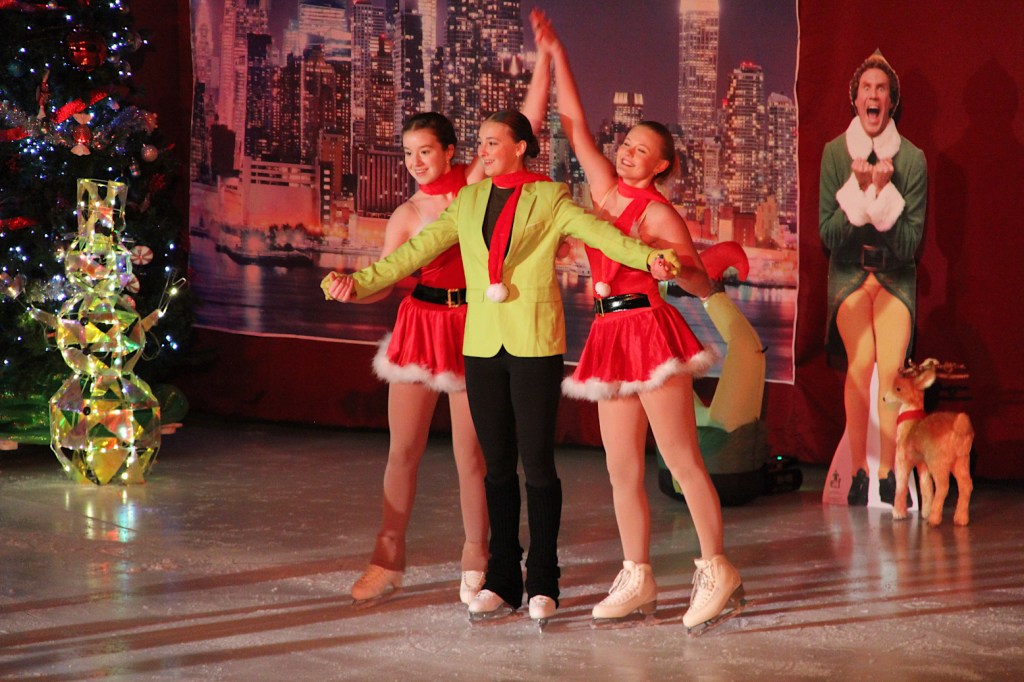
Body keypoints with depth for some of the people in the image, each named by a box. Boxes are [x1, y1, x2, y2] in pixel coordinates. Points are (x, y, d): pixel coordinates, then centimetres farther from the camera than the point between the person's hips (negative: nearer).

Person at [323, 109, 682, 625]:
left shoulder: (548, 198, 1)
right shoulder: (469, 200, 12)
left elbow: (597, 231, -13)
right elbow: (418, 249, 11)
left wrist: (648, 256, -31)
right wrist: (359, 283, 4)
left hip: (535, 346, -4)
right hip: (482, 345, 4)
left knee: (536, 462, -2)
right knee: (498, 464, 8)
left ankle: (543, 583, 8)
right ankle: (502, 581, 16)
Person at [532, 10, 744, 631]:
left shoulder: (657, 212, -5)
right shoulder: (605, 189, 13)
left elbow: (703, 284, -9)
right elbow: (576, 124, 17)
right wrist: (556, 56, 16)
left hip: (651, 330, -7)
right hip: (612, 337, 7)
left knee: (682, 460, -7)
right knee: (623, 470, 7)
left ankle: (717, 570, -4)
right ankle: (638, 579, 12)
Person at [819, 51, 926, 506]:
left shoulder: (912, 158, -5)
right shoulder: (835, 153, -3)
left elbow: (911, 243, -7)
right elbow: (828, 235, -4)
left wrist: (883, 195, -19)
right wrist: (859, 191, -17)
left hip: (895, 274, 0)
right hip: (849, 272, 0)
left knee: (891, 366, -18)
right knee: (861, 359, -19)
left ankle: (887, 472, -10)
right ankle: (857, 470, -10)